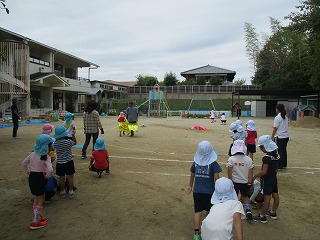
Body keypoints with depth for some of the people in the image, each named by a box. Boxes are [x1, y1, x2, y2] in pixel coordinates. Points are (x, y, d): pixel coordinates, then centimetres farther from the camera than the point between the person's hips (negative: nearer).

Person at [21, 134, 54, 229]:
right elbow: (50, 170, -30)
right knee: (41, 200, 7)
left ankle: (38, 217, 37)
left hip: (32, 176, 7)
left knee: (36, 198, 22)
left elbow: (23, 163, 14)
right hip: (40, 177, -7)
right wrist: (47, 176, -13)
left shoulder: (33, 154, 3)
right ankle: (35, 222, 12)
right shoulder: (46, 157, -18)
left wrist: (28, 171, 21)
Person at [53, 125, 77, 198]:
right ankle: (71, 192, 17)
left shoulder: (55, 143, -13)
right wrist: (73, 135, 11)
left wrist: (57, 139, 8)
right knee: (70, 177, 10)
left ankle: (62, 192, 25)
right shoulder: (68, 142, -15)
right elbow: (75, 142, 4)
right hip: (69, 162, -1)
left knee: (61, 178, 13)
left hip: (59, 163, 1)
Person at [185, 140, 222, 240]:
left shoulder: (196, 163, -1)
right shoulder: (213, 164, -12)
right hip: (209, 192, -2)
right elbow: (216, 178, -13)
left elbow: (192, 176, 9)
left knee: (198, 212, 9)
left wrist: (190, 186, 22)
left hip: (197, 191, 2)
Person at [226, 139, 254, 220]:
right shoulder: (249, 159, -8)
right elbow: (250, 172, -3)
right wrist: (250, 182, 7)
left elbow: (229, 172, -10)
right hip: (245, 182, 2)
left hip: (235, 182, -2)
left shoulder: (231, 159, -13)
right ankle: (248, 210, 9)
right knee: (245, 196, 25)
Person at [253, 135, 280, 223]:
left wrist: (255, 176, -14)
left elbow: (264, 172, -25)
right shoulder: (276, 154, 1)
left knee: (267, 198, -3)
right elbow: (275, 168, 11)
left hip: (267, 179, -9)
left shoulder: (267, 157, -25)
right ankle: (273, 212, 33)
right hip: (274, 178, 9)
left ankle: (262, 216, 8)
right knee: (275, 195, 16)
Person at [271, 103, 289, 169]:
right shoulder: (285, 117, 10)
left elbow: (275, 129, -13)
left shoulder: (277, 118, -14)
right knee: (284, 150, 15)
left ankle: (279, 166, 4)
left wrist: (272, 137, -7)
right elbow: (284, 127, 14)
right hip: (286, 136, 8)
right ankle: (284, 165, 24)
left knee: (279, 151, -1)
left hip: (279, 137, -8)